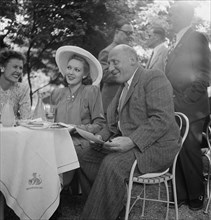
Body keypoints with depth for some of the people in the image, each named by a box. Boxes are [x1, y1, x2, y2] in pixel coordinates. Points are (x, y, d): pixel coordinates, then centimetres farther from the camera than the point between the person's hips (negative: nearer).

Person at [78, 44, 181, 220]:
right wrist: (102, 136, 2)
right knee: (85, 158, -3)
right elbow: (115, 123, 23)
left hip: (155, 146, -9)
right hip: (125, 143, 9)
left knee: (112, 164, -31)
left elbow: (162, 119, -21)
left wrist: (132, 141, -28)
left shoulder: (154, 78, -9)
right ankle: (112, 206, 3)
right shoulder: (123, 87, 20)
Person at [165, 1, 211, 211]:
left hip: (190, 109, -6)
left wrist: (183, 100, -14)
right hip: (175, 109, 7)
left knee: (189, 152, 0)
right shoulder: (175, 44, 19)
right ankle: (180, 194, 19)